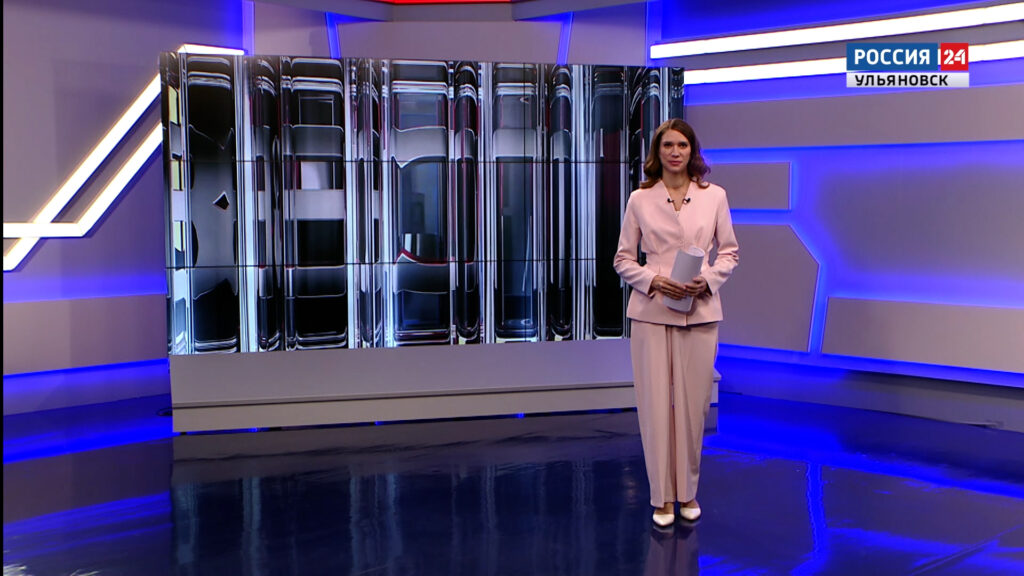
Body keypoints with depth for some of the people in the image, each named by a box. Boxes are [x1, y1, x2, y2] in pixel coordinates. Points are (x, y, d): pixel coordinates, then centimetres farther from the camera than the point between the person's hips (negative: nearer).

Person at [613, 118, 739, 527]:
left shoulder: (714, 196, 5)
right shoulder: (640, 199, 3)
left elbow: (730, 251, 9)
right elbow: (623, 258, 5)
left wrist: (708, 280, -10)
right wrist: (654, 281, -12)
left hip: (700, 312, 1)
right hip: (651, 312, -1)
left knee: (693, 403, 5)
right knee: (655, 403, 0)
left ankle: (687, 492, 22)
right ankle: (662, 496, 13)